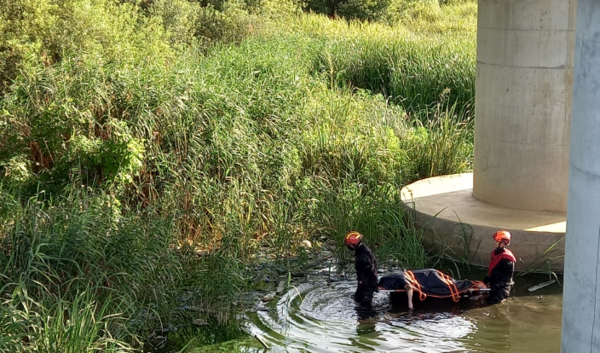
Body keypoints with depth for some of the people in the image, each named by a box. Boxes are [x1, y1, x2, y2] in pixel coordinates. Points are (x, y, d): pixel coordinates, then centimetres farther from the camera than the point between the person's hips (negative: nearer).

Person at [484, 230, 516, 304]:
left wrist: (496, 286, -23)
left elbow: (507, 277, -21)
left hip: (503, 286, -8)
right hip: (494, 284, 8)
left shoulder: (507, 258, -20)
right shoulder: (495, 252, 7)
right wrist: (486, 280, 16)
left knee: (492, 302, -15)